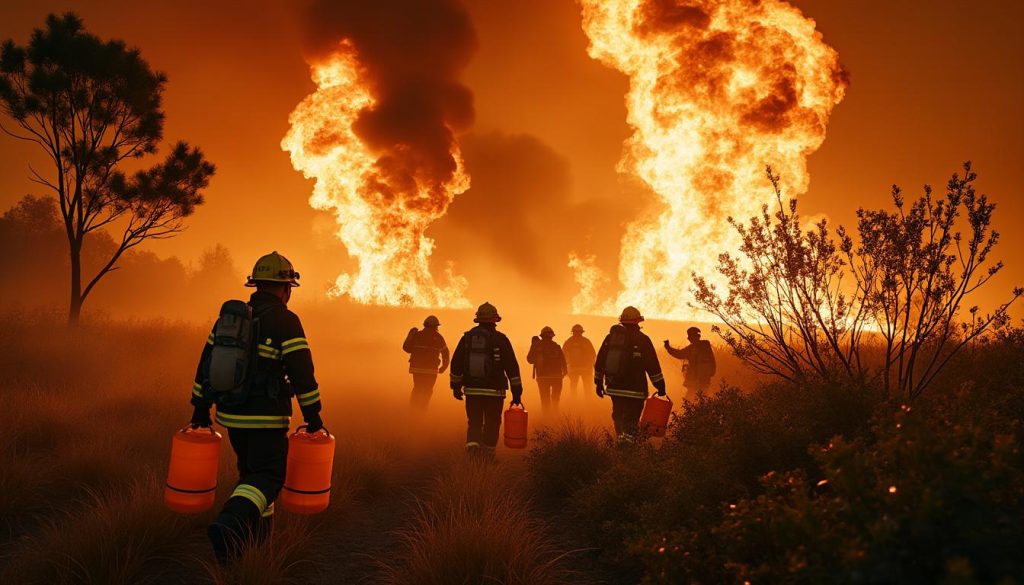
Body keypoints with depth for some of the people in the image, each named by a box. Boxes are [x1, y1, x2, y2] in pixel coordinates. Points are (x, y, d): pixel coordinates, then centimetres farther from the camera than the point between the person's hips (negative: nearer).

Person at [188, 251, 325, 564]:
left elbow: (206, 362, 11)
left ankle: (257, 528, 31)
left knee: (251, 468, 23)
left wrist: (200, 406, 19)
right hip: (266, 417, -7)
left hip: (230, 413, 7)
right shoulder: (285, 321, -12)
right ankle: (229, 527, -24)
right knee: (268, 476, -3)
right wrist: (313, 415, -6)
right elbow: (302, 372, -15)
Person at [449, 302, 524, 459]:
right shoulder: (500, 339, -5)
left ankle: (472, 448, -11)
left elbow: (456, 364, 8)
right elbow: (512, 367, -5)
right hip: (494, 391, -2)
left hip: (471, 391, 2)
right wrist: (517, 392, 0)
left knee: (474, 423, 11)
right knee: (492, 425, 12)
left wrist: (456, 386, 17)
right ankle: (487, 456, 19)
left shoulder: (467, 337, 4)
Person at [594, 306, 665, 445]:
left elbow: (599, 362, 13)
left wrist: (599, 383, 21)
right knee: (632, 418, 0)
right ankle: (628, 439, -13)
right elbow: (653, 366, -6)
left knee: (618, 415, 16)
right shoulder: (642, 339, -5)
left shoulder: (611, 337, 8)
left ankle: (621, 437, 10)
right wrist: (660, 385, 1)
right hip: (634, 389, -4)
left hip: (613, 387, 4)